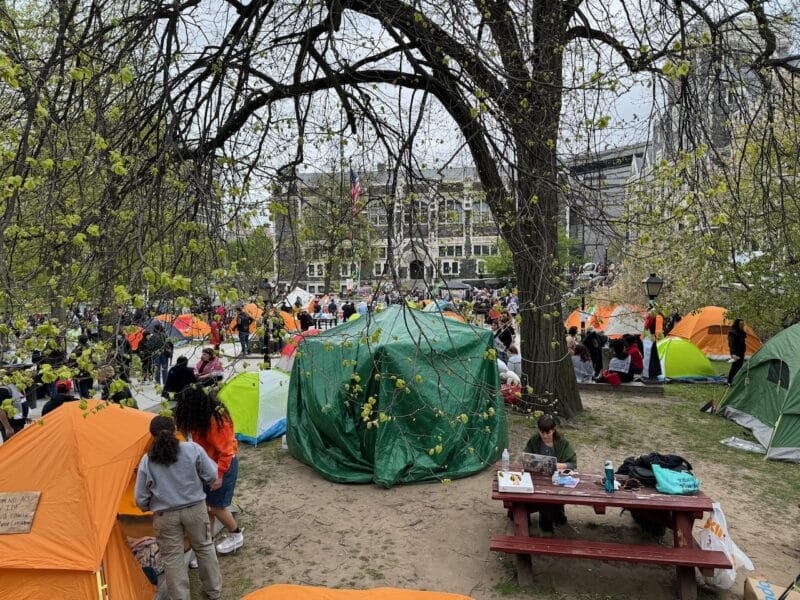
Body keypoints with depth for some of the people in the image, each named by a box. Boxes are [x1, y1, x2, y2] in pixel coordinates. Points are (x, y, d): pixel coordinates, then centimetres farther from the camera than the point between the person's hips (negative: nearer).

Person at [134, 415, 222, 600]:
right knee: (204, 548, 19)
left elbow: (141, 499, -3)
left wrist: (148, 507, 20)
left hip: (165, 516, -1)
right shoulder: (193, 449, -13)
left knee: (172, 557, 14)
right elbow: (212, 477, -5)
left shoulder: (146, 461, -10)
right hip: (195, 509, 1)